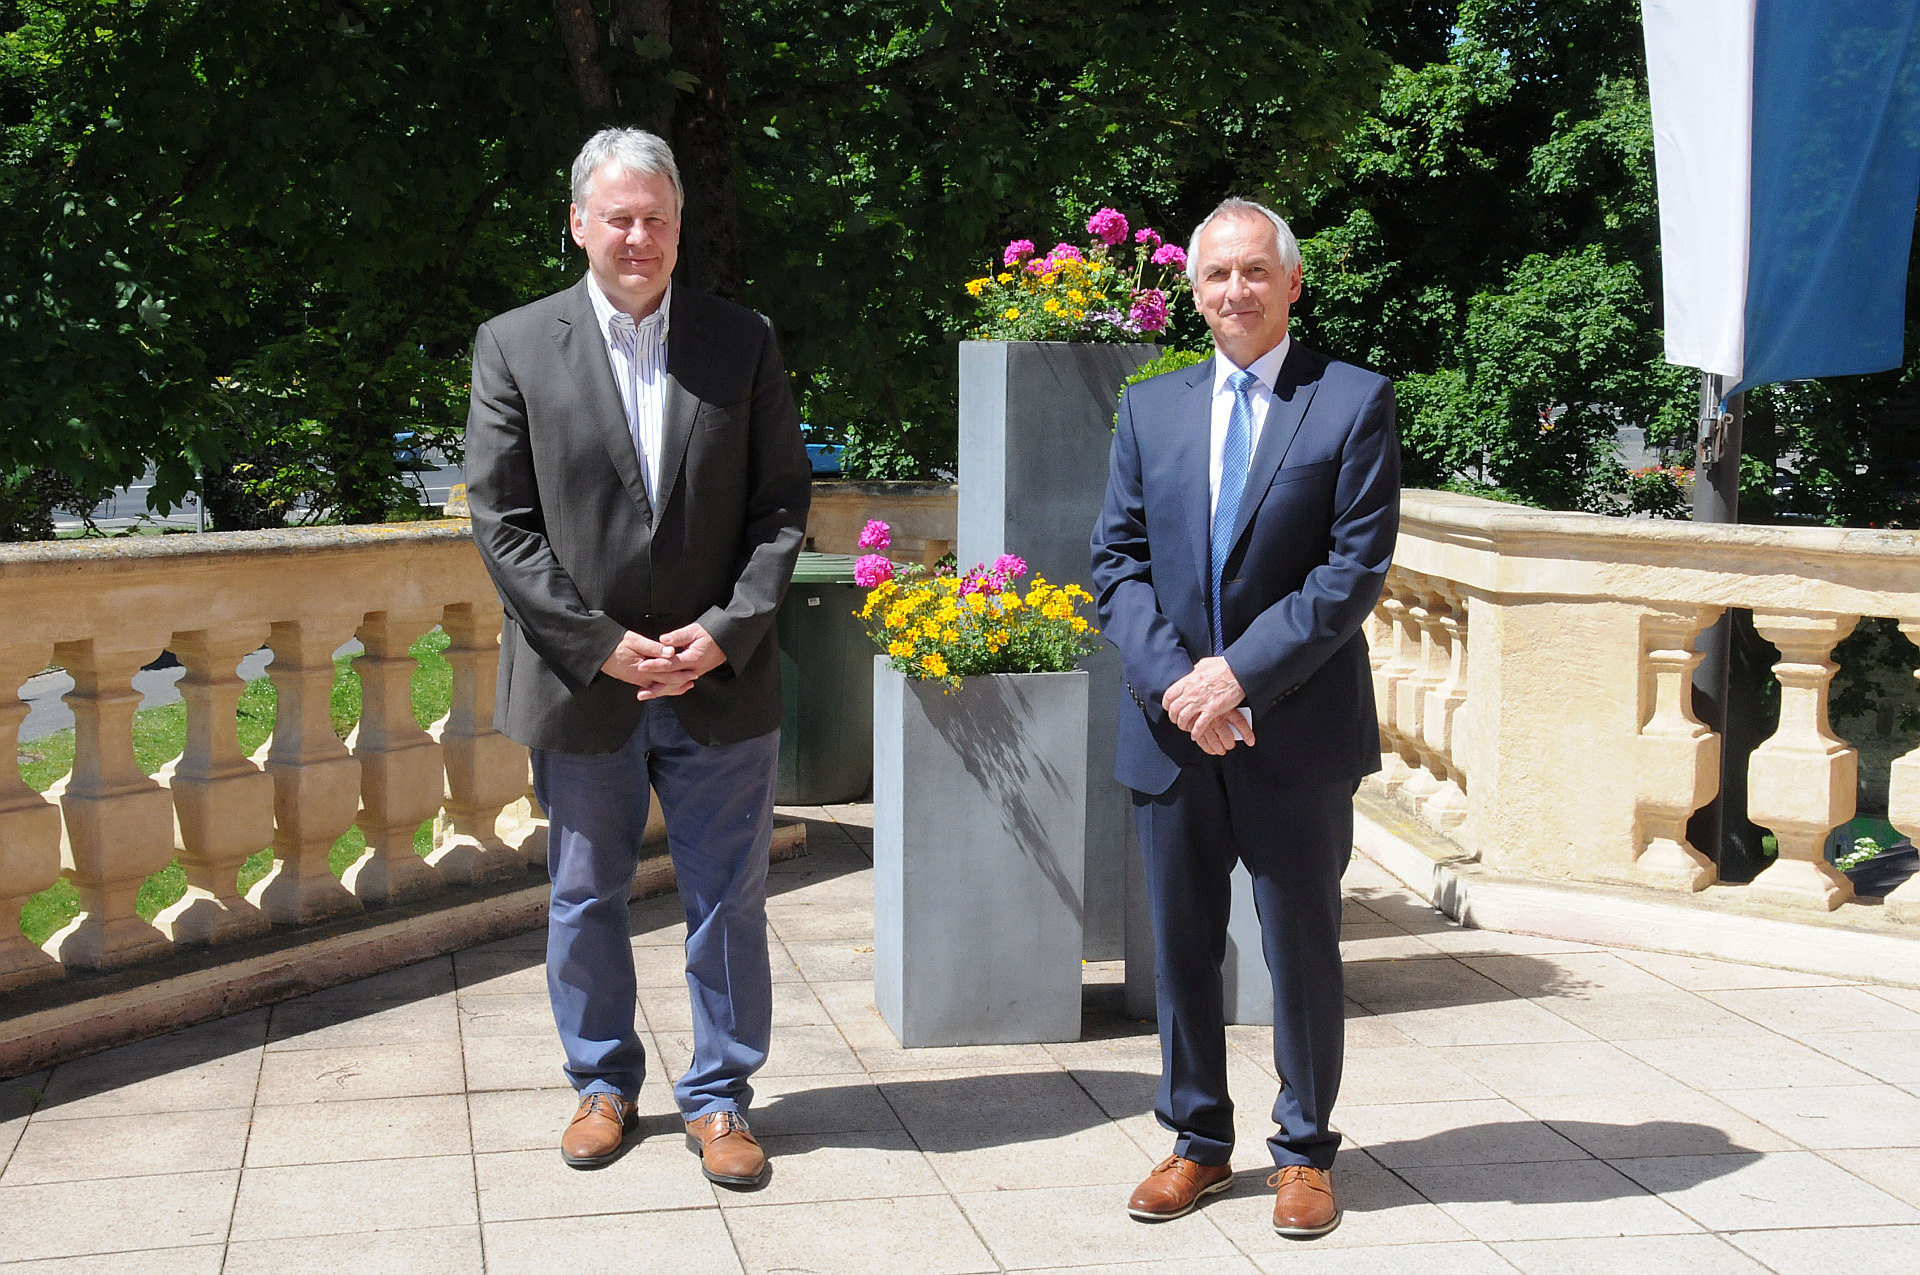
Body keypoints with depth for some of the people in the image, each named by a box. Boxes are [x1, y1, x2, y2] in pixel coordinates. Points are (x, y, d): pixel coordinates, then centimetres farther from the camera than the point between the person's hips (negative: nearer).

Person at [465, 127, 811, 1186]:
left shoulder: (743, 343, 3)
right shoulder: (513, 346, 0)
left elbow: (780, 504, 3)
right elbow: (502, 519, -4)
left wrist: (729, 630, -10)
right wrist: (600, 646, -11)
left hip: (720, 680, 1)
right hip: (580, 685, 0)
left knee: (728, 900, 7)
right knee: (585, 899, 12)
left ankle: (719, 1097, 22)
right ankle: (603, 1083, 30)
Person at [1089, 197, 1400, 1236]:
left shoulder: (1354, 403, -2)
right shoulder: (1150, 408, 9)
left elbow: (1355, 567, -9)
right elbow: (1117, 562, 5)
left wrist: (1241, 672, -16)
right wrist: (1173, 684, -10)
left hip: (1298, 732, -3)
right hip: (1171, 728, 4)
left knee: (1302, 951, 7)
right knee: (1180, 948, 12)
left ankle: (1304, 1151, 23)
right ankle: (1198, 1139, 28)